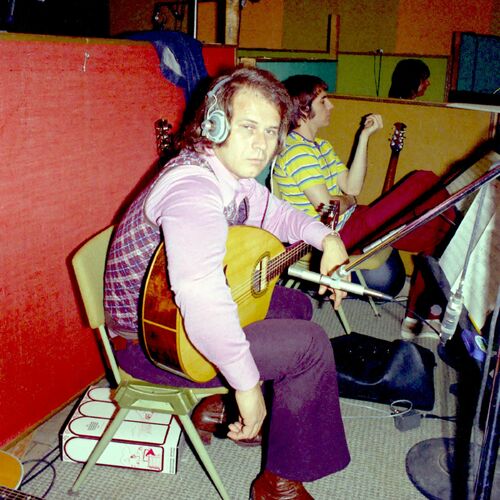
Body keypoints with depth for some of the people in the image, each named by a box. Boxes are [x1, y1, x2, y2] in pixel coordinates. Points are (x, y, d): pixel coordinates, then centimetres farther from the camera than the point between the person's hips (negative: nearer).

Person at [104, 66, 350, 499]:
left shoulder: (230, 172, 0)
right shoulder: (193, 188, -31)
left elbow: (273, 212, 18)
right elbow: (202, 300, -44)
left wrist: (326, 239, 0)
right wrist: (248, 384, -34)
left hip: (179, 310, 10)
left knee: (296, 305, 21)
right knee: (310, 344, -15)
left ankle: (218, 407, 24)